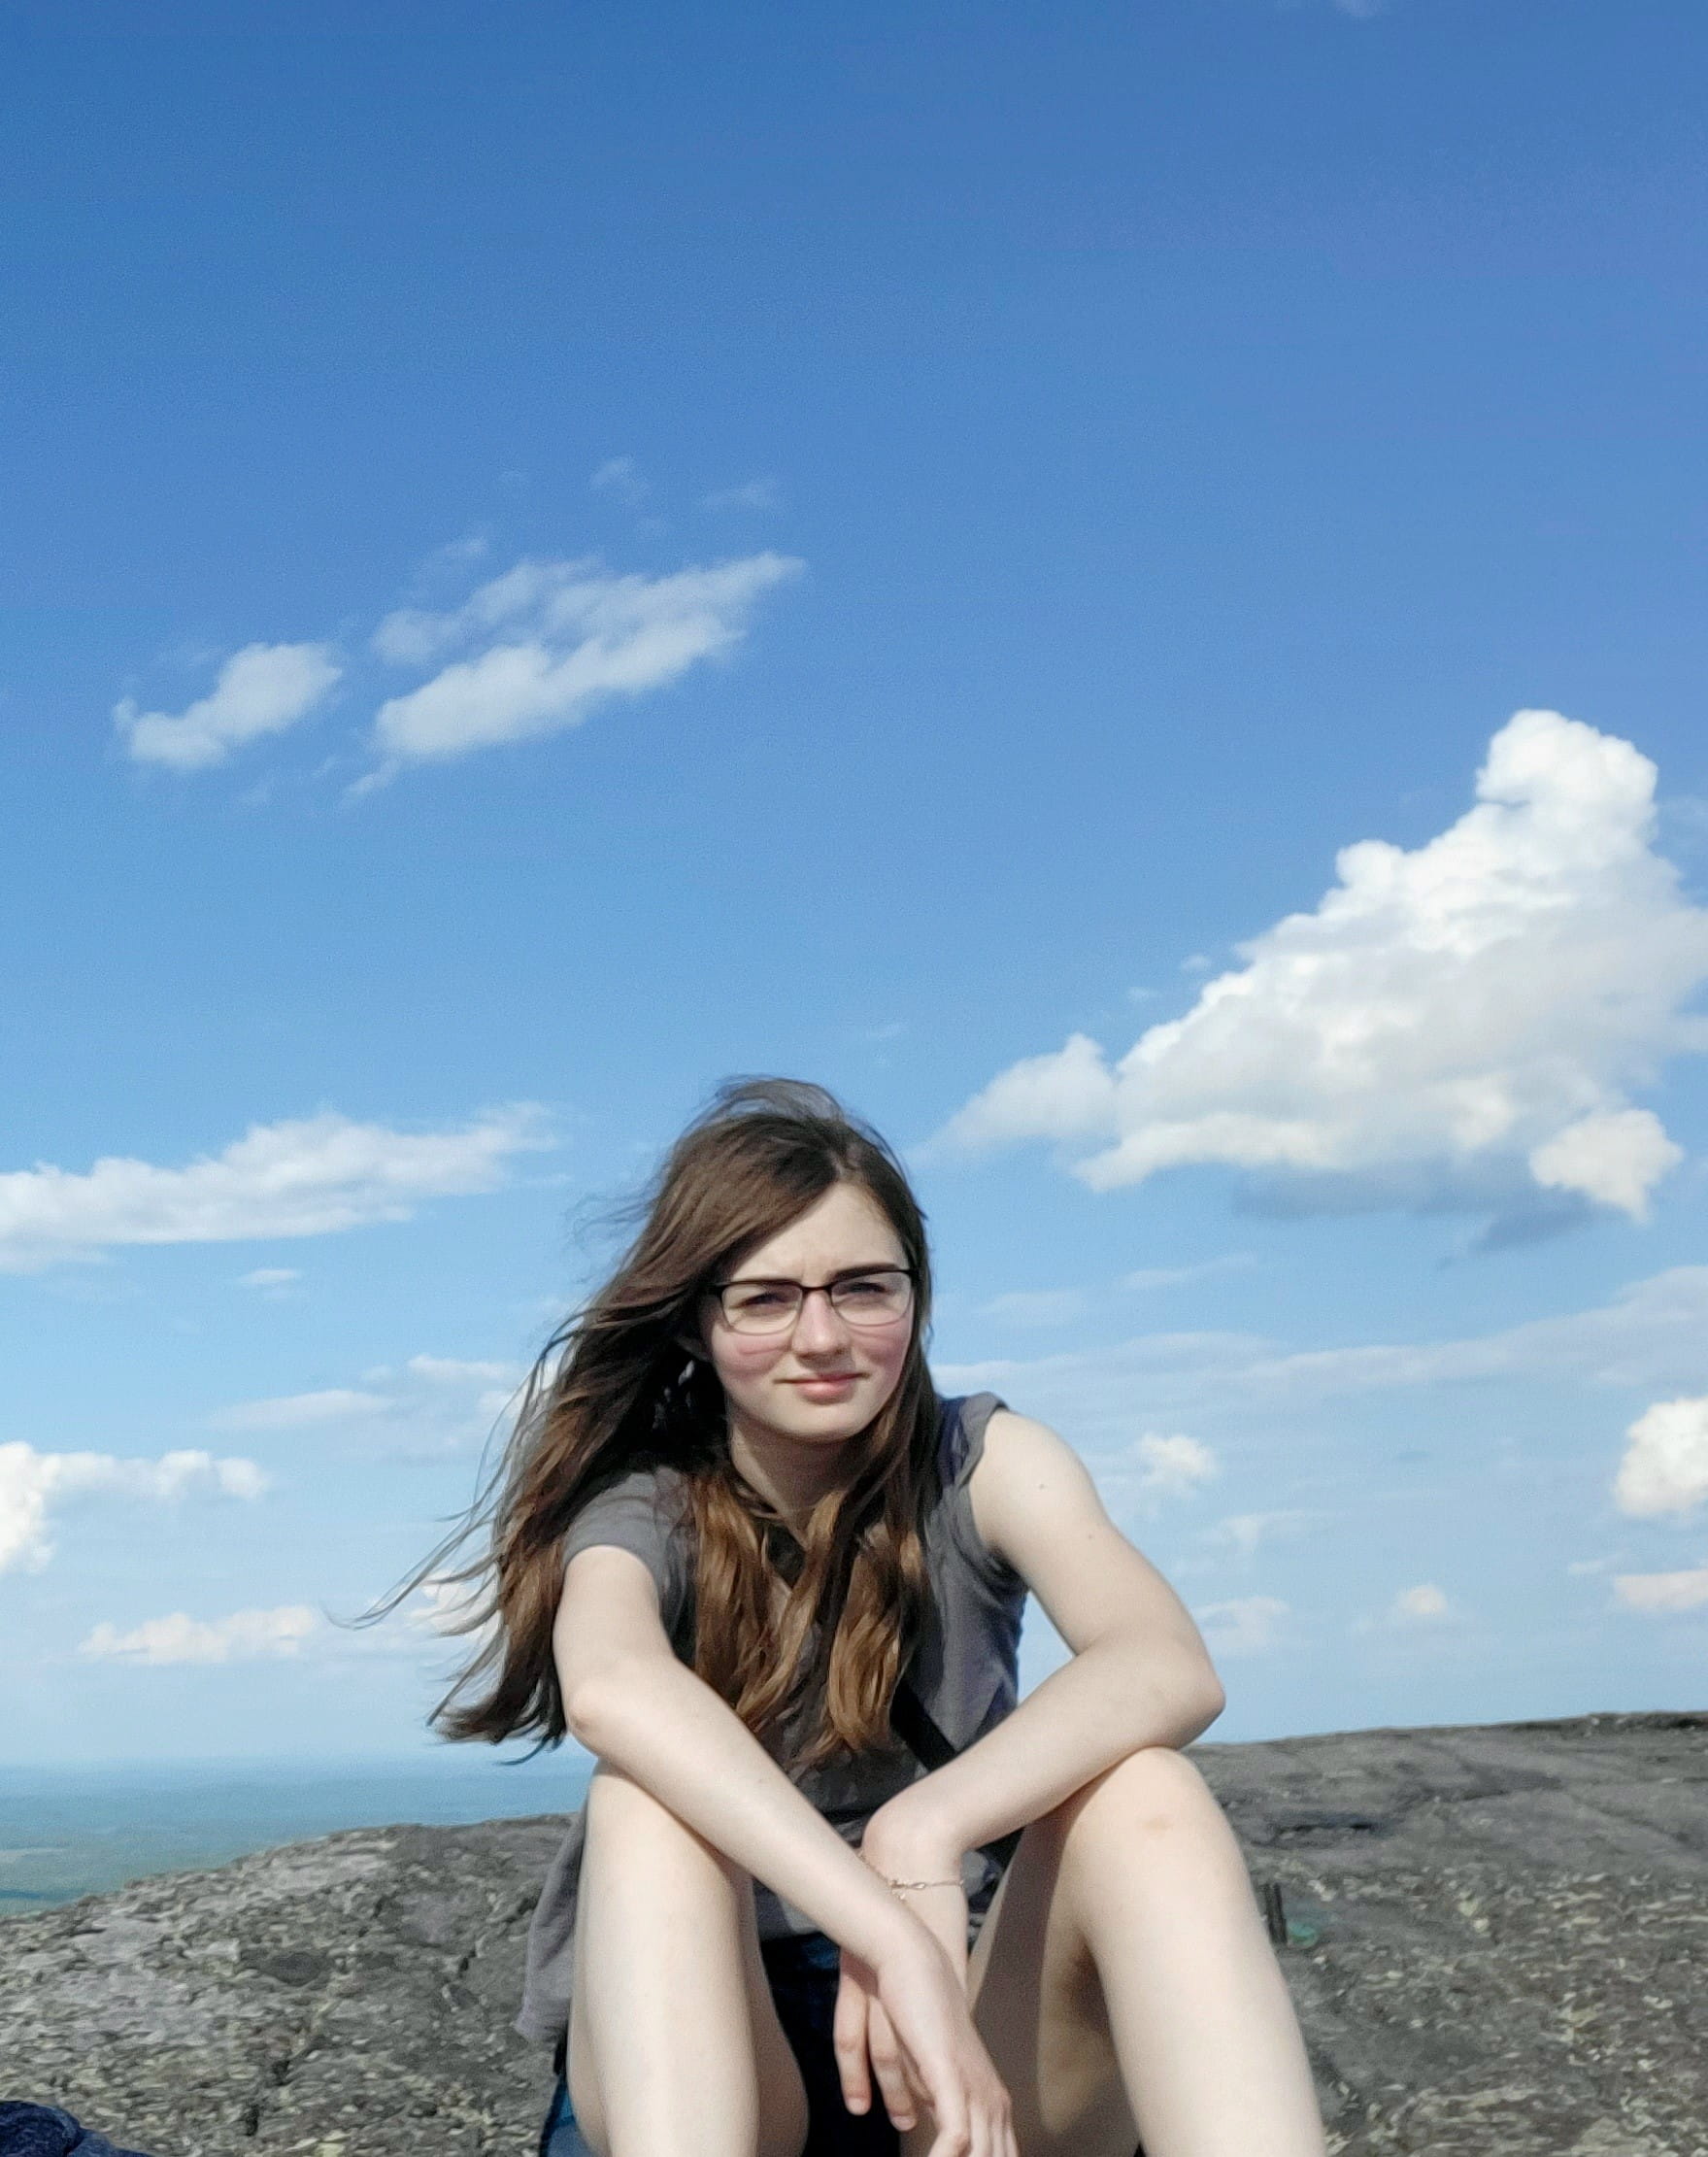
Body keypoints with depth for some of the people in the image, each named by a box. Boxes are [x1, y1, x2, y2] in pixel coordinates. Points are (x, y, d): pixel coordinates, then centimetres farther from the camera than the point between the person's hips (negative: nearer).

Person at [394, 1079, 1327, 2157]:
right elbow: (609, 1686, -31)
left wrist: (923, 1836, -40)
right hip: (696, 2064, 0)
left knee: (1142, 1792, -27)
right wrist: (894, 1938, -45)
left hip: (991, 2054, 1)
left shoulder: (986, 1463, 0)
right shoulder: (643, 1510, -4)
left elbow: (1169, 1668, -22)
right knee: (652, 1797, -29)